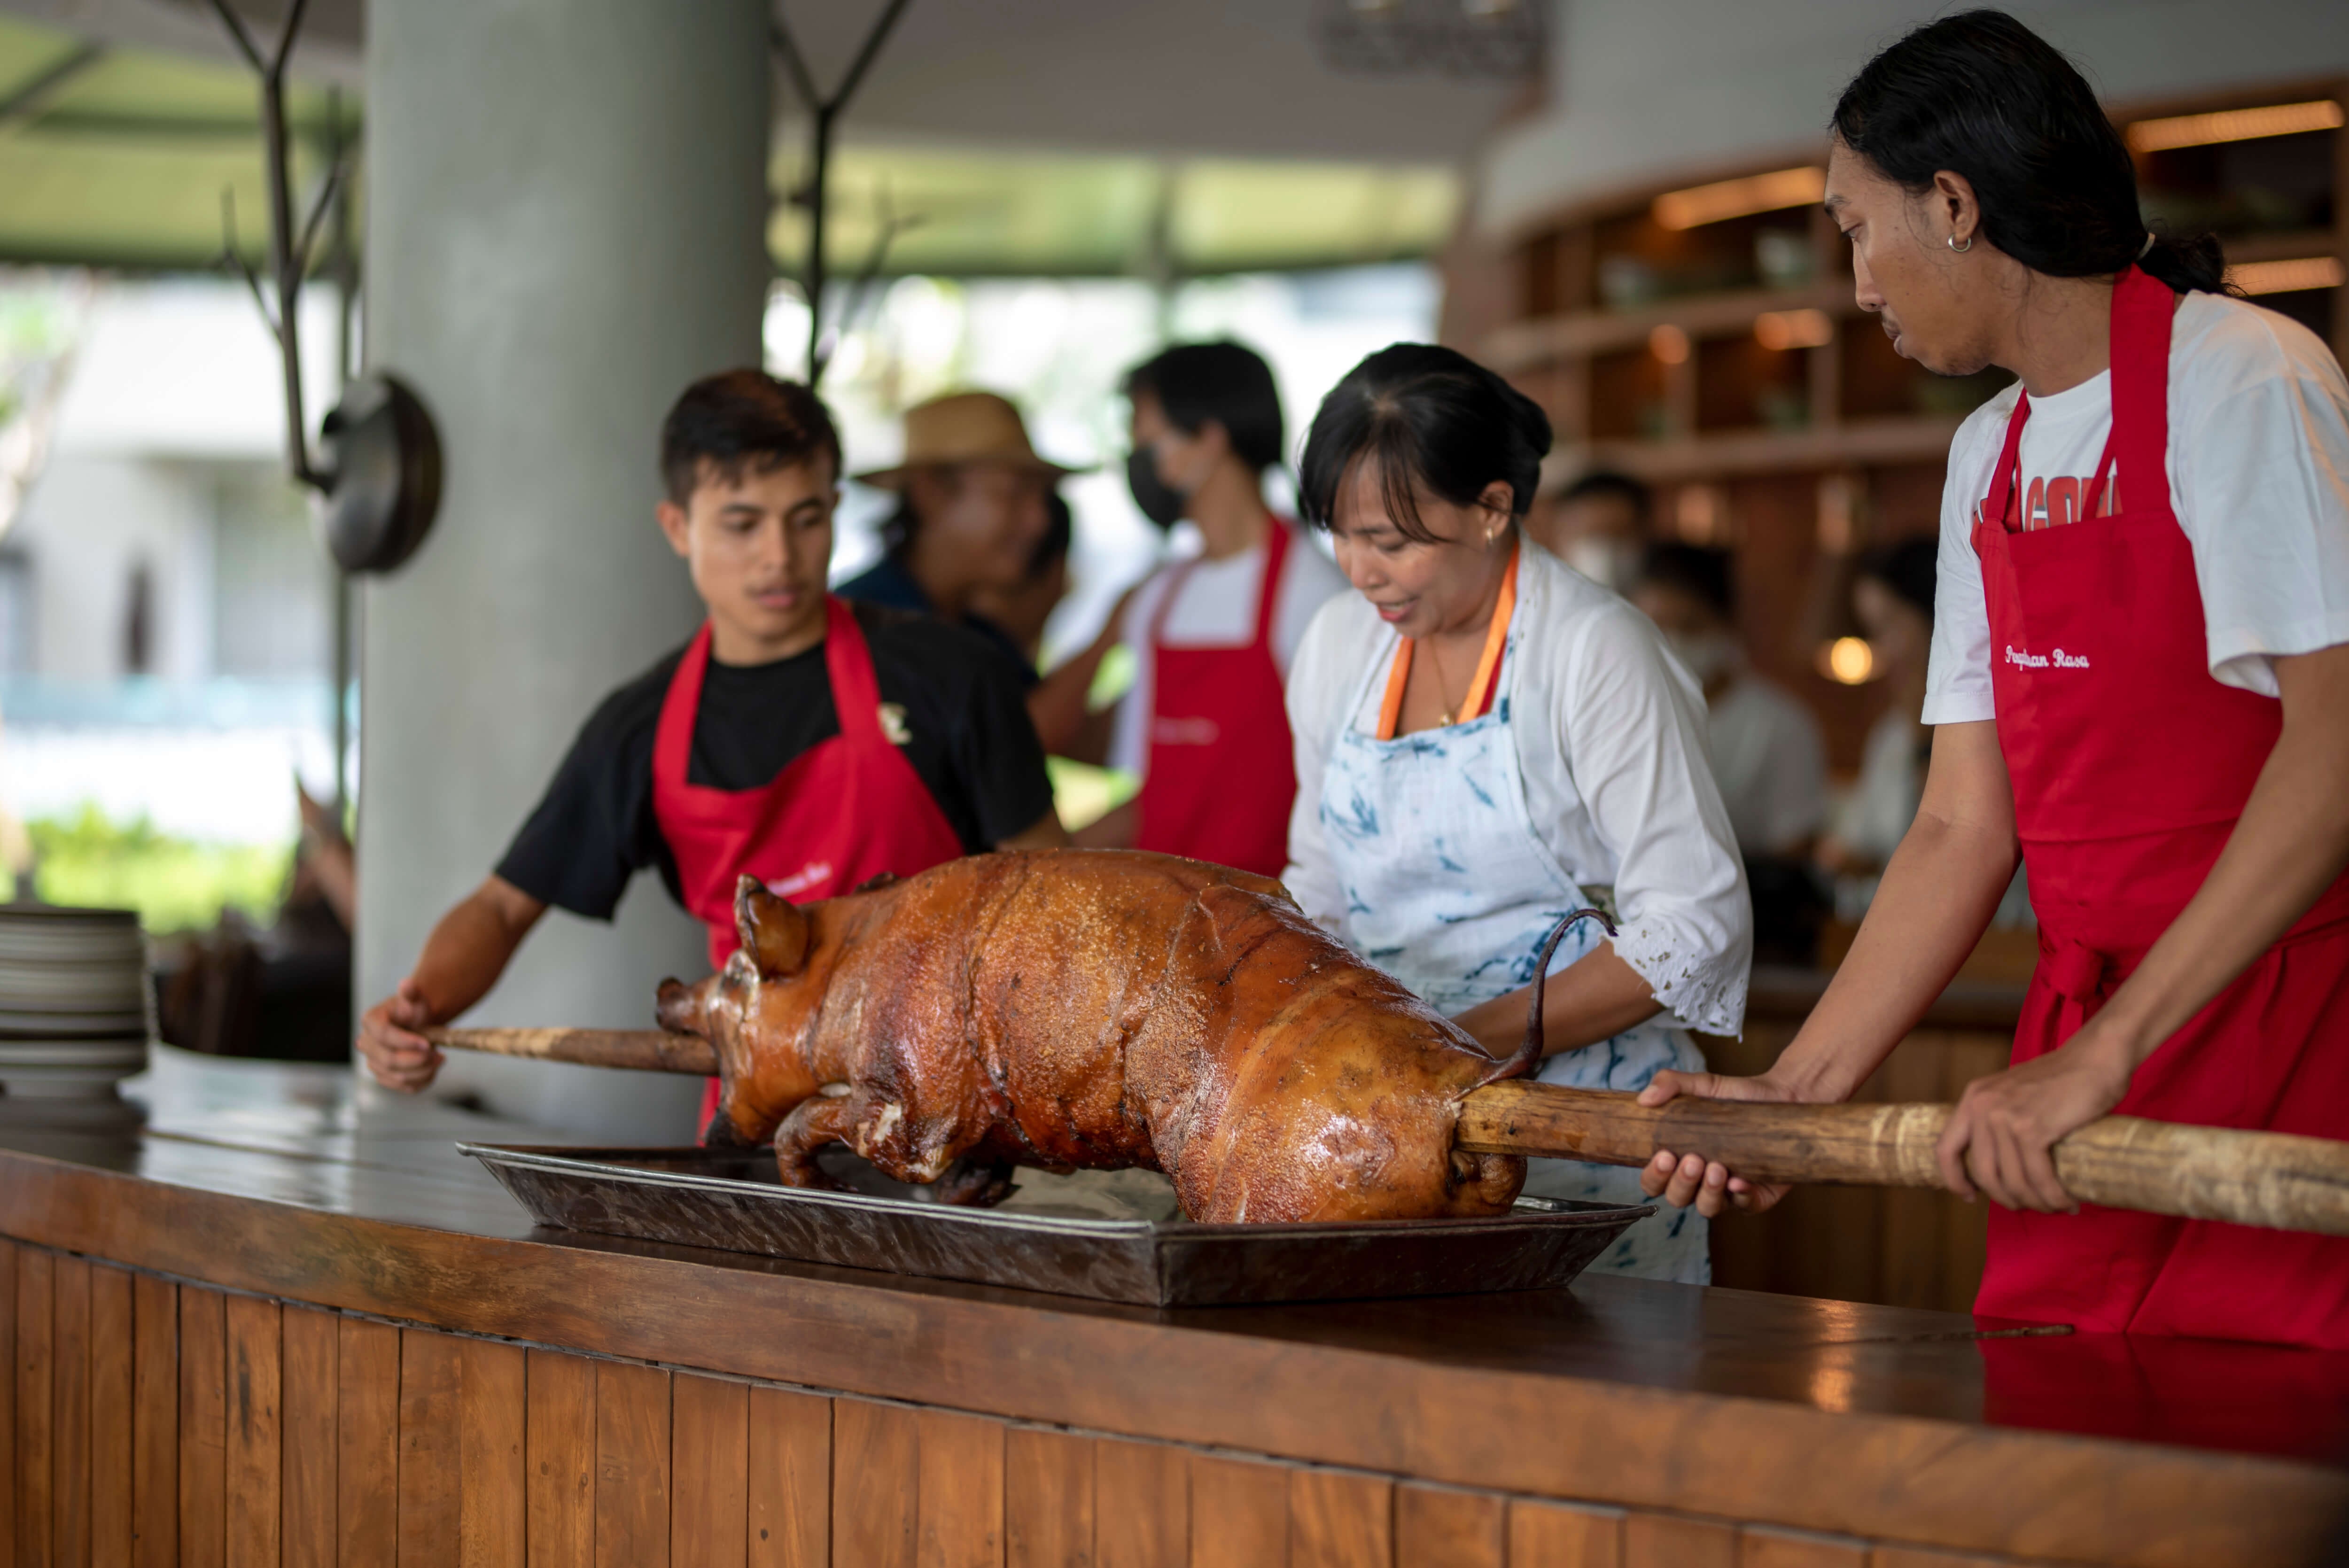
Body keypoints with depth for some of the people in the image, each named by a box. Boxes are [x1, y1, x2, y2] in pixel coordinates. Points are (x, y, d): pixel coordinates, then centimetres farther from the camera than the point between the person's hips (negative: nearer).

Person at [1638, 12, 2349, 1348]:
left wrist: (2104, 1051, -23)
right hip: (2087, 1039, 6)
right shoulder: (1991, 456, 14)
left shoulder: (2239, 376, -9)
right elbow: (1965, 830, 12)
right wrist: (1800, 1089, 2)